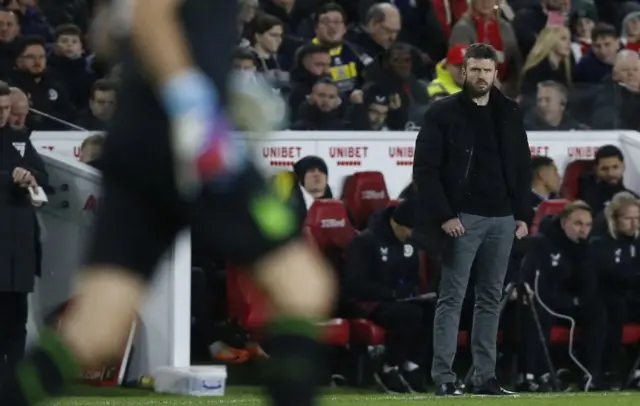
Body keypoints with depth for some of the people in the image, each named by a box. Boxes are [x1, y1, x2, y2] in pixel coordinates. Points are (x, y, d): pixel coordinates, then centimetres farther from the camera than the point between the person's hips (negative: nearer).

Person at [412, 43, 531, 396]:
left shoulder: (509, 114, 11)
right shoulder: (442, 113, -3)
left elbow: (522, 166, 15)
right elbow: (425, 169, -7)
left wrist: (523, 214, 7)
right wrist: (444, 215, -13)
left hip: (502, 219, 5)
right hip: (463, 219, -5)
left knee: (490, 299, 6)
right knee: (451, 298, -4)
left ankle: (485, 376, 9)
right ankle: (443, 377, -4)